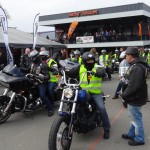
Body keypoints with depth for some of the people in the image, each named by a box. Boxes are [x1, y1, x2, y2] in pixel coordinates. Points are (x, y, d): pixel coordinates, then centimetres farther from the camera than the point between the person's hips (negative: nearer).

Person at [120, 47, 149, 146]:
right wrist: (126, 93, 12)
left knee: (137, 119, 4)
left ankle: (139, 139, 19)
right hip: (135, 97, 10)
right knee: (134, 118, 22)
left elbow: (133, 86, -30)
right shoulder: (137, 65, 9)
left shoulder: (137, 68, -26)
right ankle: (131, 134, 38)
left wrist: (124, 94, -16)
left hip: (135, 98, -10)